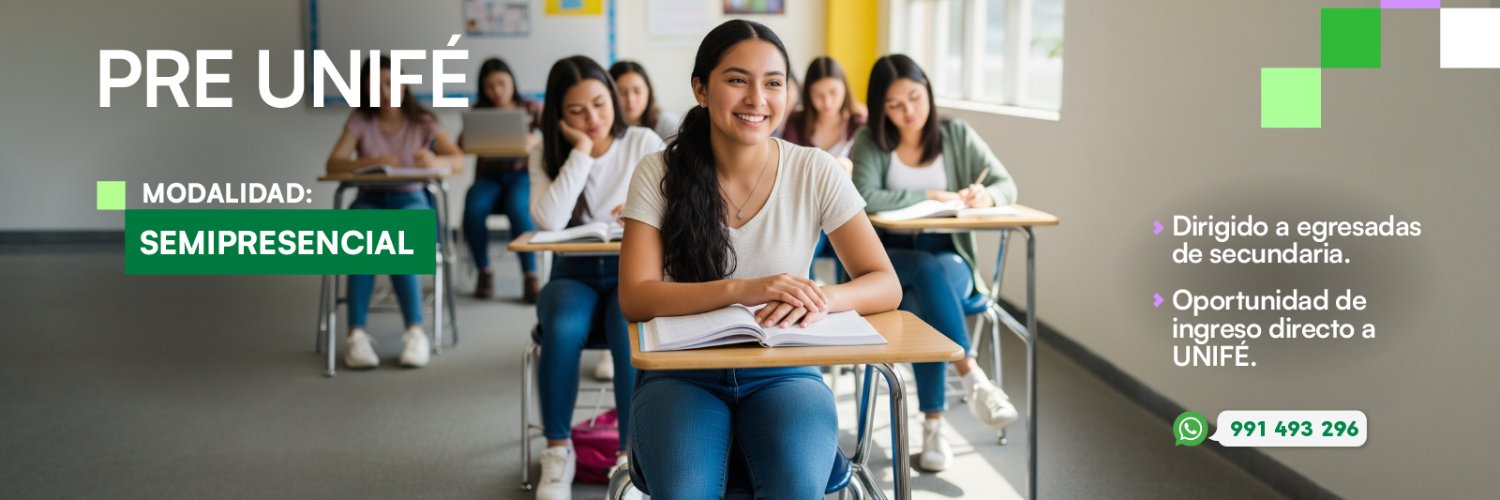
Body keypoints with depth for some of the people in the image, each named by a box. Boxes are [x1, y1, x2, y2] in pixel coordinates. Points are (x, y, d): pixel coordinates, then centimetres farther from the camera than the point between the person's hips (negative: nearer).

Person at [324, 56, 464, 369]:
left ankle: (415, 331, -36)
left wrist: (435, 161, -35)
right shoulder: (360, 120, 2)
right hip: (369, 201, 1)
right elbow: (333, 164, -11)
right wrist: (372, 162, -31)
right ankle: (356, 333, -38)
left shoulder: (423, 122, 2)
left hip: (411, 202, 0)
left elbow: (459, 161, -11)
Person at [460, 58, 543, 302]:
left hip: (523, 175, -2)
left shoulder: (532, 108, 9)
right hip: (488, 177, 2)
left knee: (517, 207, -36)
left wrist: (536, 141, -26)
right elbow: (461, 143, 1)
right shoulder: (479, 111, 14)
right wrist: (466, 142, -25)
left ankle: (530, 277, -30)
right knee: (474, 207, -31)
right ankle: (484, 271, -11)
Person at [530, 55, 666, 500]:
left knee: (632, 334, -35)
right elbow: (549, 221, -16)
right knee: (563, 329, -34)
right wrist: (581, 151, -14)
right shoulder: (547, 157, 3)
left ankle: (631, 455, -21)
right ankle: (558, 452, -16)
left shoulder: (644, 143, 1)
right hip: (574, 273, 1)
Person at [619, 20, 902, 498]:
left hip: (785, 373, 1)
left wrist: (821, 297, -28)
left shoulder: (815, 172, -4)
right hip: (682, 373, 0)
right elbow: (635, 297, -13)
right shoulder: (659, 173, -5)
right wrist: (742, 289, -29)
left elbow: (885, 286, -5)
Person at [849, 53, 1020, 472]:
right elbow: (865, 198, -19)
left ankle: (933, 425, -29)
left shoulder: (957, 135, 5)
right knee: (927, 272, -36)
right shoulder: (870, 141, -2)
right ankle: (973, 378, -39)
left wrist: (987, 195, -23)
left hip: (949, 258, 1)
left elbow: (1007, 185, 1)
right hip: (888, 260, -1)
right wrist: (932, 197, -21)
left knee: (924, 304, -33)